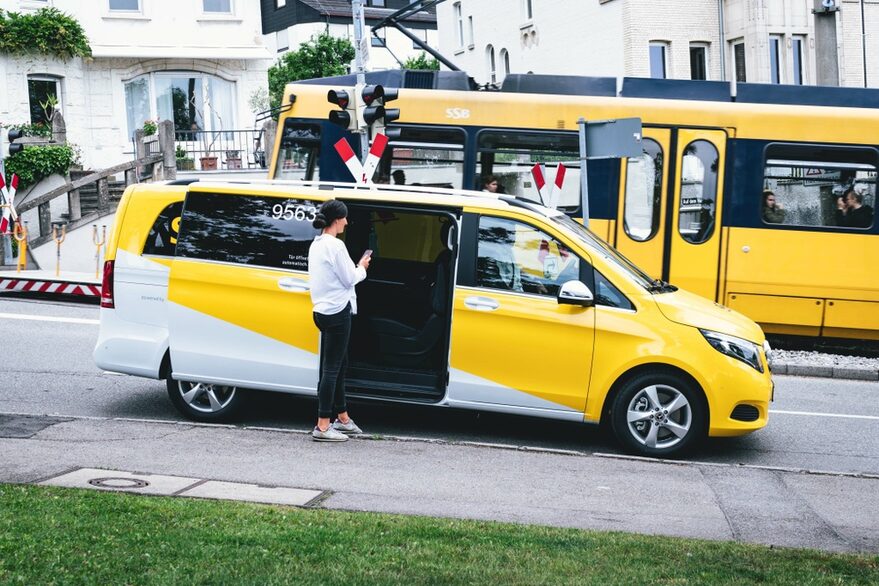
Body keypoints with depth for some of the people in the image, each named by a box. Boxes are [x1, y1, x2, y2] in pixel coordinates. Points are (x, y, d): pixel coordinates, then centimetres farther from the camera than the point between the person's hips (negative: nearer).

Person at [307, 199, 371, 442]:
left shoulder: (316, 245, 13)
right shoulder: (335, 245, -16)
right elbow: (349, 279, -14)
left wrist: (356, 267, 12)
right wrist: (361, 268, 4)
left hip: (323, 310, 10)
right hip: (337, 311, -10)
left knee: (339, 365, 18)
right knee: (331, 367, -8)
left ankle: (343, 419, 28)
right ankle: (322, 426, -7)